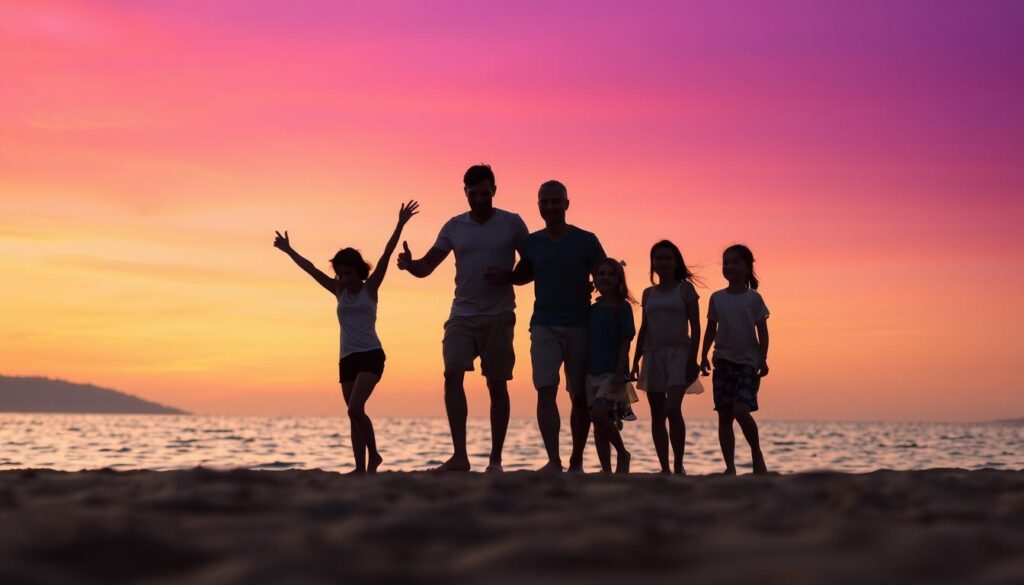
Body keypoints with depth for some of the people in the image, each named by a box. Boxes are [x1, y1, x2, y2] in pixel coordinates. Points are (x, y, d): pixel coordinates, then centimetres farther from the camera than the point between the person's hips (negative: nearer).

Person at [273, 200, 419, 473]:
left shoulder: (370, 288, 2)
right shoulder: (339, 292, 13)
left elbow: (386, 256, -6)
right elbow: (311, 269, 18)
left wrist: (400, 225, -14)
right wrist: (288, 250, 22)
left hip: (371, 356, -6)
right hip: (347, 358, 6)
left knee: (355, 409, -21)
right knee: (354, 414, 2)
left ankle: (373, 454, -6)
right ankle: (361, 469, 5)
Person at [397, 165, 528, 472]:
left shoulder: (511, 223, 3)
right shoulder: (455, 227, 9)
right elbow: (426, 267, 5)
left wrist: (507, 277, -15)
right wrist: (409, 263, -17)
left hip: (499, 316, -2)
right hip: (462, 316, 2)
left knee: (497, 384, 2)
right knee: (452, 375, -15)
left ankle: (496, 459, 8)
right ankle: (459, 455, -15)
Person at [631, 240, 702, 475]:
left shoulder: (685, 289, 2)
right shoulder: (648, 293, 14)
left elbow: (695, 326, -2)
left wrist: (693, 359, -11)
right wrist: (636, 361, 10)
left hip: (678, 352, -5)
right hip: (653, 355, 5)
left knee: (673, 409, -20)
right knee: (657, 415, 4)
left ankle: (678, 466, -11)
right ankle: (664, 469, 9)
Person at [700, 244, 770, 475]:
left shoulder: (753, 298, 0)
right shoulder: (717, 298, 9)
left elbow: (762, 331, -1)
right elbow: (711, 330, 12)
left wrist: (763, 359, -11)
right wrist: (704, 355, 2)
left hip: (747, 361, -4)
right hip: (723, 361, 4)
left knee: (741, 410, -19)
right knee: (724, 415, 2)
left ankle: (756, 453, 3)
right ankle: (730, 466, 7)